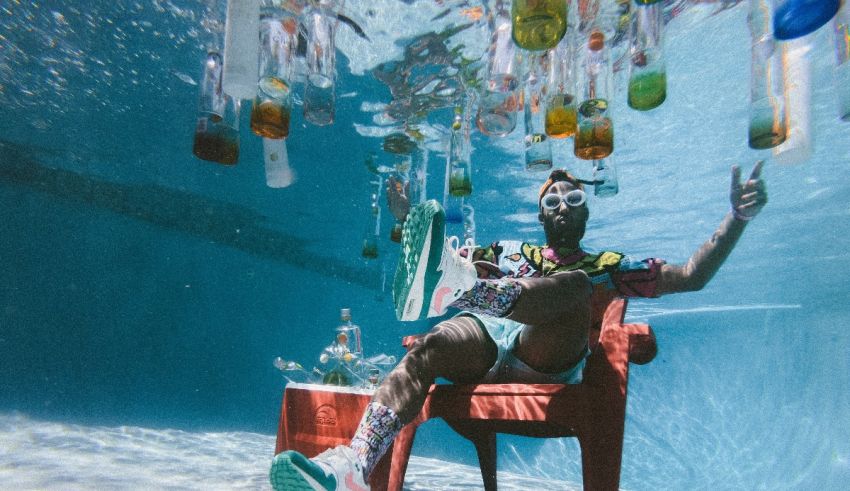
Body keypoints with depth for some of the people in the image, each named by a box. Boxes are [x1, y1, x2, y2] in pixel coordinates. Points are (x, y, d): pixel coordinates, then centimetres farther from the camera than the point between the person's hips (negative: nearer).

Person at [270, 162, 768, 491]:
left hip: (548, 359, -2)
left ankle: (454, 291, -57)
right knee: (429, 347, -31)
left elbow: (692, 276, 17)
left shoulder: (605, 266, 26)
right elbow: (442, 256, 30)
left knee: (575, 284, -30)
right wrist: (408, 218, 18)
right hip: (484, 344, 2)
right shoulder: (510, 253, 32)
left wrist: (737, 218, 6)